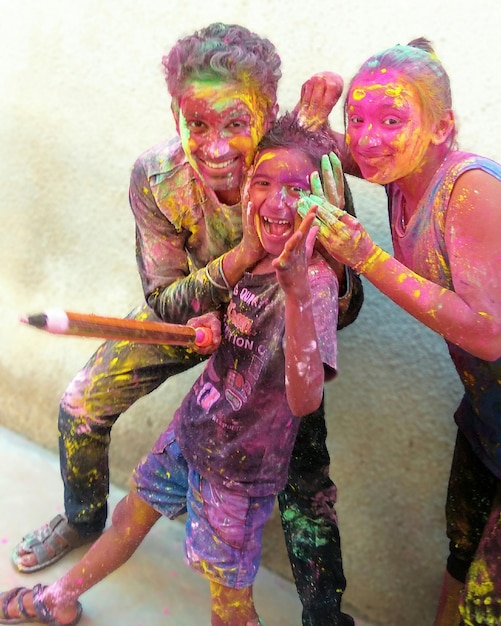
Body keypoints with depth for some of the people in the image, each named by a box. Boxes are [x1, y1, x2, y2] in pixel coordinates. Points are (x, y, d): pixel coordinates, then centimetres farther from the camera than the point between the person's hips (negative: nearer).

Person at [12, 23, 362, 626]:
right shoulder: (156, 176, -29)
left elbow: (342, 311, -24)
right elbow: (165, 302, -23)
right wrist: (247, 252, -40)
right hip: (184, 311, 2)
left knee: (304, 474, -10)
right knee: (81, 406, 6)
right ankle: (84, 519, 39)